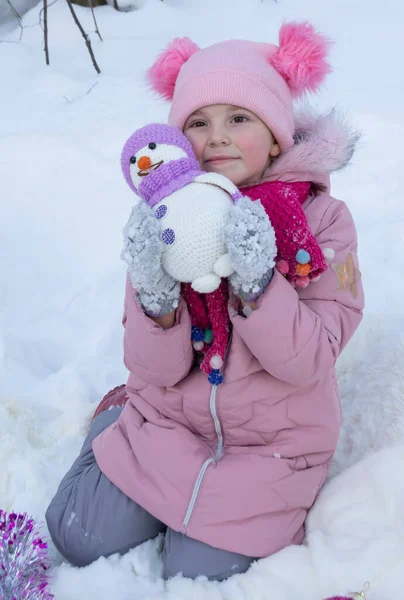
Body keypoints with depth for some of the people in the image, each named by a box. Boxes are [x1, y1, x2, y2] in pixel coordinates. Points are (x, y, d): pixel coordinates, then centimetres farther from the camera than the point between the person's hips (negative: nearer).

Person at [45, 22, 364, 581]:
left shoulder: (324, 219, -15)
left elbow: (309, 364, -21)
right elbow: (155, 370, -12)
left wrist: (255, 284, -36)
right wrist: (156, 295, -32)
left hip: (267, 445, -2)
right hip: (168, 420, 3)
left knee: (196, 574, -6)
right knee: (78, 539, 3)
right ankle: (118, 420, 28)